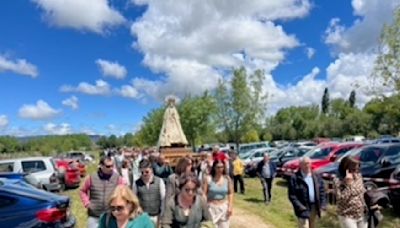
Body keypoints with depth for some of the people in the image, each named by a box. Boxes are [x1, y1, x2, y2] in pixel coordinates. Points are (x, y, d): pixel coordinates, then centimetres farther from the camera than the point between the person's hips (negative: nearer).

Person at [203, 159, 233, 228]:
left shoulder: (227, 178, -3)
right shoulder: (208, 179, -12)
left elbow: (230, 193, 5)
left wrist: (230, 207, -1)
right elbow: (204, 194, -9)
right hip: (211, 208, -3)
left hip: (224, 208, 3)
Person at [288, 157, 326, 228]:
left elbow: (322, 190, 9)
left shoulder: (316, 176, 4)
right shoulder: (295, 178, -13)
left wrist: (323, 203, -3)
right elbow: (292, 196, -14)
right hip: (303, 209, -5)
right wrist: (301, 208, -20)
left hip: (314, 207, 6)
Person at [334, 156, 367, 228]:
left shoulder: (358, 176, -2)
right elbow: (341, 200, -28)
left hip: (362, 214, 6)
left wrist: (365, 207, 10)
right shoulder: (338, 182, -20)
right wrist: (348, 184, -31)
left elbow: (363, 192, 12)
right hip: (347, 216, -6)